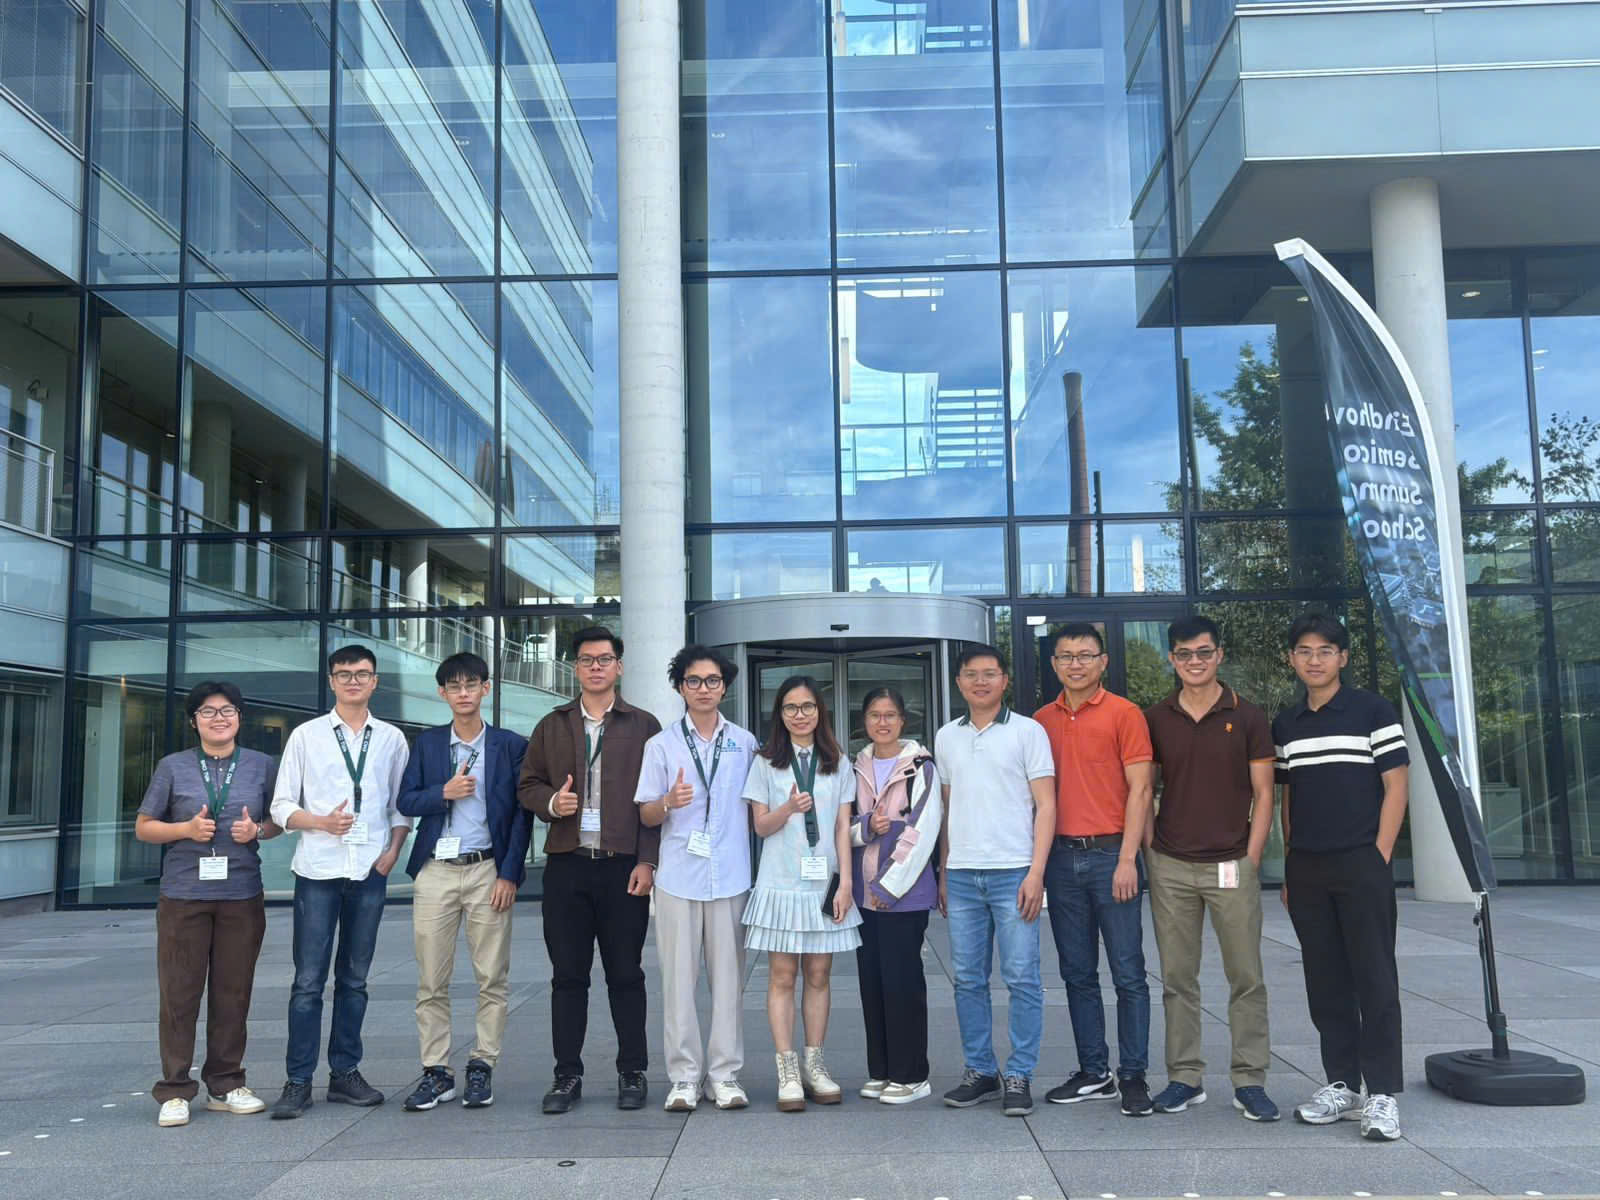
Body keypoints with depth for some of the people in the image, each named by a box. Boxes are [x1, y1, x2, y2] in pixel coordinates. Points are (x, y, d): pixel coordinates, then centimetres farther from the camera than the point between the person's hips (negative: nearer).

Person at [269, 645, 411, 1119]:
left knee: (354, 978, 10)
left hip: (370, 872, 2)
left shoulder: (392, 739, 9)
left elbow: (401, 805, 13)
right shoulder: (306, 736, 5)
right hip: (318, 870, -2)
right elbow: (281, 806, 3)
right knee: (308, 980, -2)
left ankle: (345, 1072, 18)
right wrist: (321, 822, -13)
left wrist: (393, 850, -1)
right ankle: (298, 1081, 5)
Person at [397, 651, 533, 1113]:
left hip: (488, 870, -1)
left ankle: (482, 1067, 11)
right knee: (431, 980, 2)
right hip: (435, 871, 2)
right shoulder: (427, 743, 10)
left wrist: (509, 873, -5)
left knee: (492, 978, 0)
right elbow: (405, 801, 7)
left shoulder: (510, 745, 4)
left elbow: (522, 813, 1)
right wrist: (444, 792, -12)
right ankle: (436, 1072, 11)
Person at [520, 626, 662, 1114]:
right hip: (566, 866, 2)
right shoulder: (552, 726, 13)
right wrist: (552, 802, -8)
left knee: (626, 974, 4)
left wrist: (648, 860, -6)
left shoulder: (643, 726, 5)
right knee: (567, 976, 6)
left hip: (625, 866, -2)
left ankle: (632, 1073, 15)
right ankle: (567, 1075, 15)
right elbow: (527, 786, 14)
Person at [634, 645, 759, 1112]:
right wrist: (669, 802, -16)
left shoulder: (745, 742, 10)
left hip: (731, 876, 1)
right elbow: (646, 815, 6)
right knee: (678, 977, 0)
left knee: (728, 977, 2)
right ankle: (684, 1077, 8)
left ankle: (724, 1075, 10)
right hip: (678, 876, -1)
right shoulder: (661, 745, 7)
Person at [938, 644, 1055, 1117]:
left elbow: (1045, 806, -3)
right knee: (967, 980, 8)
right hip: (962, 874, 4)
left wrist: (1036, 873, -11)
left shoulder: (1027, 731, 0)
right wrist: (943, 873, 14)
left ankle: (1019, 1077, 7)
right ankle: (979, 1071, 19)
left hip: (1013, 872, -4)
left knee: (1022, 980, -2)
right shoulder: (946, 737, 13)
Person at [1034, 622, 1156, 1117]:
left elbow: (1139, 789, -6)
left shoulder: (1124, 714, -2)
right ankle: (1093, 1073, 20)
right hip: (1061, 857, 4)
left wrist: (1127, 859, -12)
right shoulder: (1042, 721, 10)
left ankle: (1133, 1076, 10)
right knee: (1077, 975, 10)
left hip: (1110, 854, -4)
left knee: (1128, 974, 0)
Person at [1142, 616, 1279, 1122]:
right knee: (1177, 978, 7)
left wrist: (1252, 858, -5)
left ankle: (1250, 1080, 12)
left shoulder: (1247, 717, 1)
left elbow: (1262, 793, 2)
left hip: (1231, 865, -1)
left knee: (1246, 976, 2)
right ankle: (1184, 1076, 17)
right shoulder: (1155, 719, 6)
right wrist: (1149, 847, 1)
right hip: (1171, 866, 2)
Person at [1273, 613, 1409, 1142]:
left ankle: (1383, 1093, 3)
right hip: (1306, 870, 5)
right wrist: (1289, 869, 11)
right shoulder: (1285, 725, 12)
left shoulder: (1373, 711, -1)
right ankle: (1342, 1084, 18)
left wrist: (1379, 859, -10)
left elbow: (1395, 787, -3)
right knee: (1325, 983, 8)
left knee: (1374, 979, -2)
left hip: (1361, 865, -4)